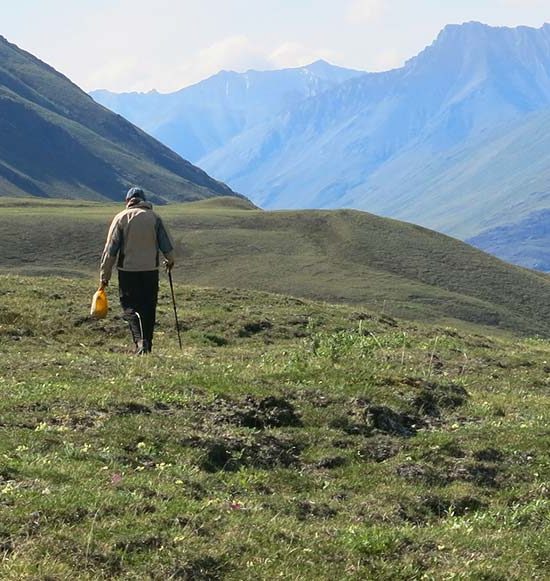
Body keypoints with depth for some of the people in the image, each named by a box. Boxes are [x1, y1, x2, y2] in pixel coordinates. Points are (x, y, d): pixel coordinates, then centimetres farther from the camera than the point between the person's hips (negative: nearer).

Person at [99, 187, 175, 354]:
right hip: (151, 270, 2)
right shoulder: (154, 217, 4)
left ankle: (140, 342, -20)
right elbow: (167, 245, 7)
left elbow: (110, 250, -4)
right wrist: (170, 260, 29)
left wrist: (104, 275, 1)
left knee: (130, 307, 0)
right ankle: (147, 345, 14)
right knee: (148, 309, 10)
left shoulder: (121, 218, -2)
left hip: (128, 270, -2)